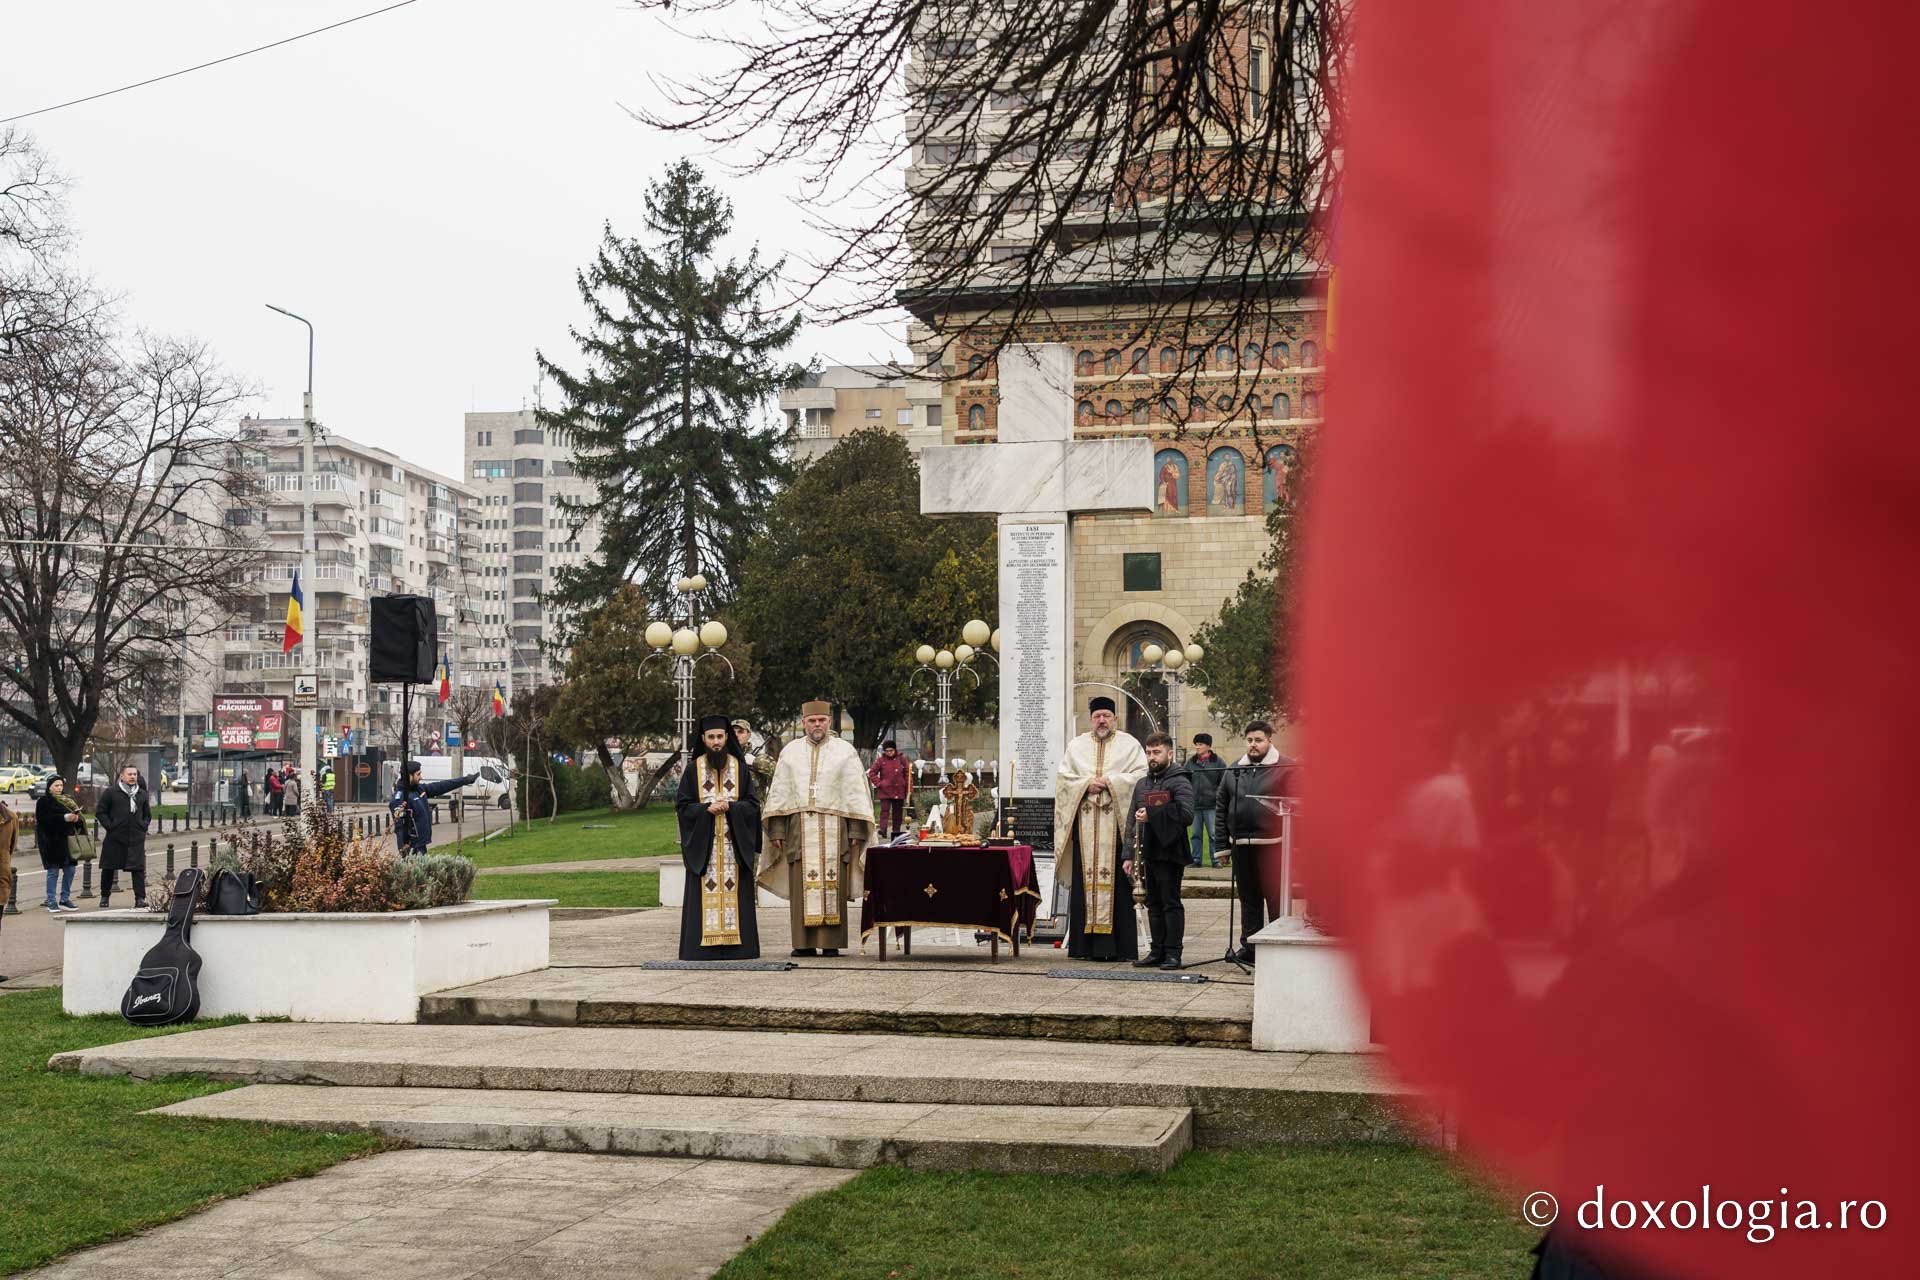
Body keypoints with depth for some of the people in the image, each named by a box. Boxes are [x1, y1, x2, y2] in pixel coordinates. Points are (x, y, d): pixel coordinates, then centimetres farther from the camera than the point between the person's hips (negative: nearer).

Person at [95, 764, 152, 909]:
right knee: (108, 868, 7)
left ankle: (140, 898, -7)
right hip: (114, 838, -2)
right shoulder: (111, 792, 1)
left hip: (136, 839, 2)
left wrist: (143, 827, 6)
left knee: (138, 869, -7)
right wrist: (109, 826, -7)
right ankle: (104, 897, 22)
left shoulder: (142, 795, 13)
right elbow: (100, 812, 1)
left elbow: (147, 815, 22)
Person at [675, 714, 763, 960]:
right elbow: (681, 805, 1)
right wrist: (707, 808, -14)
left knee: (734, 892, -1)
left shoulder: (740, 768, 7)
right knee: (704, 894, -4)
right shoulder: (693, 770, 5)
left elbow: (753, 804, 4)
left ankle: (734, 941, 2)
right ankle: (704, 944, -3)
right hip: (703, 844, -1)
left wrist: (730, 807, -13)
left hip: (734, 843, 1)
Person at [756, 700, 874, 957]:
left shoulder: (845, 751, 7)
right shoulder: (790, 752, 13)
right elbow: (779, 792, 12)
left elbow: (856, 792, 4)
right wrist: (777, 830, 3)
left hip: (833, 828, -2)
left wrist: (856, 830, -5)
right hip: (799, 828, 2)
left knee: (832, 886, -4)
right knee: (801, 887, -2)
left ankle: (831, 942, -2)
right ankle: (804, 943, 1)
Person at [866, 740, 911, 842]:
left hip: (899, 791, 2)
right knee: (884, 810, -13)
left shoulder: (901, 759, 4)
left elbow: (907, 774, 7)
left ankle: (896, 832, 14)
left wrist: (909, 788, 0)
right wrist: (879, 783, -6)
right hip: (885, 791, -2)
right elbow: (872, 773, 5)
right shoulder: (880, 760, 0)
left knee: (898, 812, 7)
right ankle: (883, 830, -21)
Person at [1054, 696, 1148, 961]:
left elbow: (1141, 775, -2)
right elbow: (1064, 778, 9)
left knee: (1116, 880, -6)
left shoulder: (1129, 744, 8)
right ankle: (1085, 943, 1)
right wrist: (1087, 785, -7)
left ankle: (1119, 945, -6)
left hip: (1116, 821, -2)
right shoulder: (1077, 746, 16)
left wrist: (1110, 782, -10)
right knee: (1085, 879, -1)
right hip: (1084, 823, 2)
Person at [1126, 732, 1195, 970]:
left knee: (1171, 903, -3)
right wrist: (1129, 854, 10)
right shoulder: (1142, 784, 17)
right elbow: (1132, 820, 17)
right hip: (1148, 852, 7)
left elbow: (1186, 814, -18)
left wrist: (1151, 815, -17)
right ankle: (1157, 951, 16)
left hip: (1170, 852, -7)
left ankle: (1173, 952, 1)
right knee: (1154, 904, 11)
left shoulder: (1179, 782, -5)